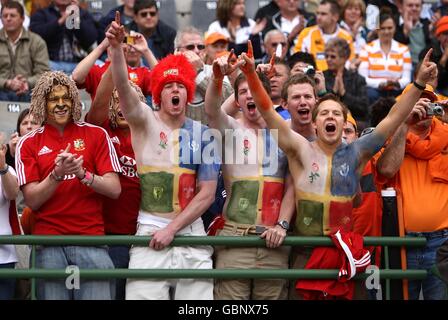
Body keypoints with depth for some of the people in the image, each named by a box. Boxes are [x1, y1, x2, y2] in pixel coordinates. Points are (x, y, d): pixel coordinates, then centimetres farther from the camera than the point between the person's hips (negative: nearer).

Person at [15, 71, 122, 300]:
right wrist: (57, 174, -14)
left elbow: (114, 190, 2)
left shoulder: (96, 135, 8)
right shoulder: (29, 144, 9)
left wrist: (82, 174, -14)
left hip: (91, 238, 0)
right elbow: (32, 201, 1)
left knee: (98, 294, -14)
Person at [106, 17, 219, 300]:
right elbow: (123, 88, -17)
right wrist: (116, 48, -34)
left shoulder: (202, 134, 7)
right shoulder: (145, 121, 3)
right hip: (150, 231, -2)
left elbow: (207, 194, 4)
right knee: (144, 295, -11)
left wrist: (172, 229, -7)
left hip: (191, 232, 2)